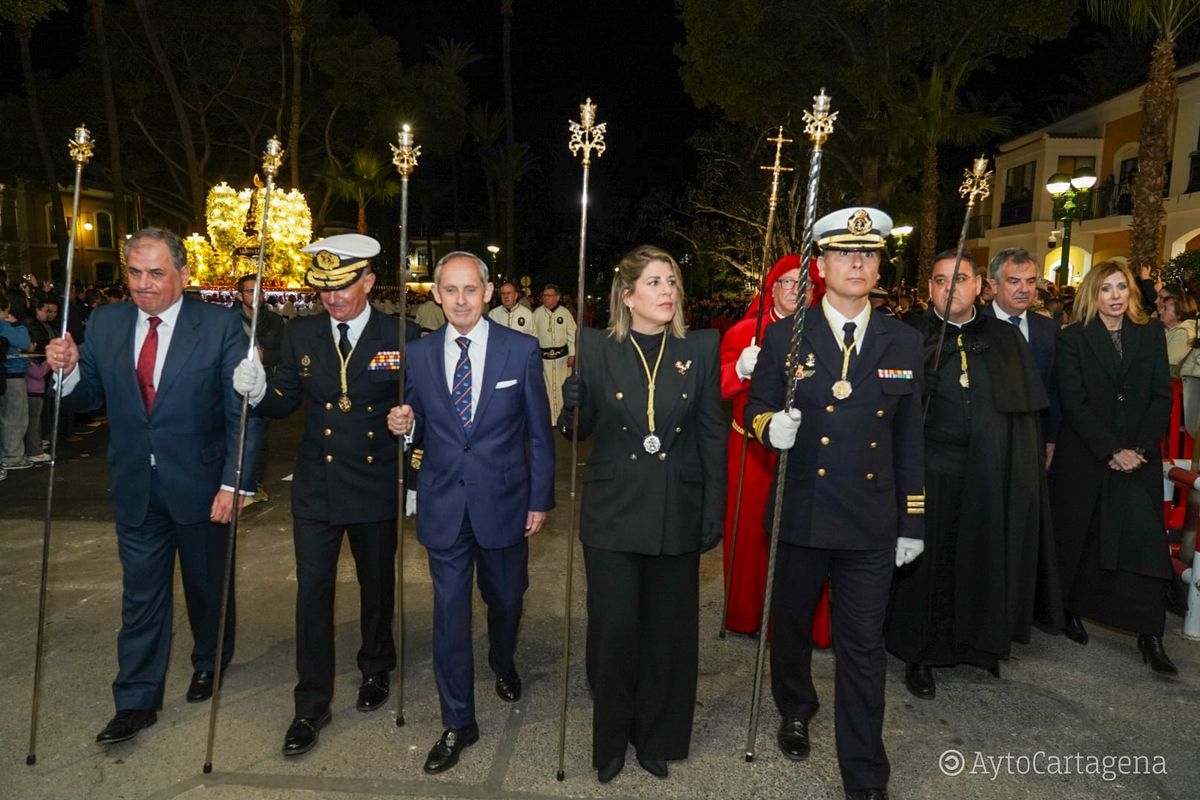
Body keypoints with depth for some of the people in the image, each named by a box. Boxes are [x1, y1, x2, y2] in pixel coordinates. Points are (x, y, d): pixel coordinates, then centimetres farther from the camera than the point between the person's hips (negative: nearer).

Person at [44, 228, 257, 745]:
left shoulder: (220, 326, -12)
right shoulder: (105, 324, 0)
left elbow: (242, 412, -14)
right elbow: (88, 397, 7)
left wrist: (234, 483, -19)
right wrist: (68, 370, -15)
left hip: (201, 485, -2)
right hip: (135, 488, 3)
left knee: (208, 586, 17)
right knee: (140, 596, 11)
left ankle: (210, 664, 42)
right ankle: (137, 702, 25)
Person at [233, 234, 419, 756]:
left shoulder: (402, 337, -9)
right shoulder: (300, 335, -1)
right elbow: (286, 401, 3)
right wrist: (258, 392, -17)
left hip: (376, 487, -1)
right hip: (316, 487, 2)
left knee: (377, 585, 17)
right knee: (312, 592, 3)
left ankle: (376, 670, 42)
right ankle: (312, 706, 19)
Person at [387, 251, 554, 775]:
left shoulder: (521, 350, -6)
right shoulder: (418, 354, 0)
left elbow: (538, 432, -2)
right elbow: (421, 431, 8)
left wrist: (541, 499, -2)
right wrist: (405, 426, -15)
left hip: (503, 501, -1)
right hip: (444, 505, 1)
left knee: (505, 599, 18)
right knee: (450, 613, 7)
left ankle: (503, 664, 52)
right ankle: (458, 723, 24)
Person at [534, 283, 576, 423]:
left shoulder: (565, 312, -1)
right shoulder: (537, 312, 0)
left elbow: (572, 334, 1)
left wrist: (572, 355, -2)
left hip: (562, 355, 0)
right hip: (544, 356, 0)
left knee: (562, 386, 5)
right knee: (547, 386, 6)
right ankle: (549, 418, 14)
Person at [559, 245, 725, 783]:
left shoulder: (700, 349, 1)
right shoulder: (595, 347, -2)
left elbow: (713, 434, 3)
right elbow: (577, 428, -1)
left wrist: (714, 510, 0)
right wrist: (574, 388, -22)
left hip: (678, 515, 2)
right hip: (613, 514, -1)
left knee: (668, 631, 12)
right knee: (613, 630, 6)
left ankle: (658, 739, 34)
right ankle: (610, 741, 29)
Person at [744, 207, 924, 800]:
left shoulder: (904, 343, 3)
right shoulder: (785, 338, -3)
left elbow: (909, 437, 6)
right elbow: (756, 407, 4)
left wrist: (912, 520, 6)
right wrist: (770, 427, -21)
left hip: (871, 525, 0)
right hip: (799, 515, 0)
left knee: (863, 648, 5)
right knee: (790, 625, 19)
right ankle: (795, 713, 47)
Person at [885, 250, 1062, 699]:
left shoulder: (1006, 339, 7)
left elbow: (1029, 411, 7)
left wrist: (1026, 471, 2)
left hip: (993, 473, 3)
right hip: (931, 471, -2)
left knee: (986, 557, 12)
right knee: (930, 559, 5)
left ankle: (979, 641, 32)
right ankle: (920, 655, 20)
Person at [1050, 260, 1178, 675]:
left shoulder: (1151, 333, 7)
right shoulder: (1073, 338, -2)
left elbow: (1162, 396, 3)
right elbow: (1074, 402, -8)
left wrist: (1141, 447, -9)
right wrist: (1112, 450, -14)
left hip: (1139, 456, 2)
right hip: (1085, 455, -2)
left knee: (1145, 542, -4)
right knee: (1077, 538, 7)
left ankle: (1150, 635, 1)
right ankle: (1071, 612, 23)